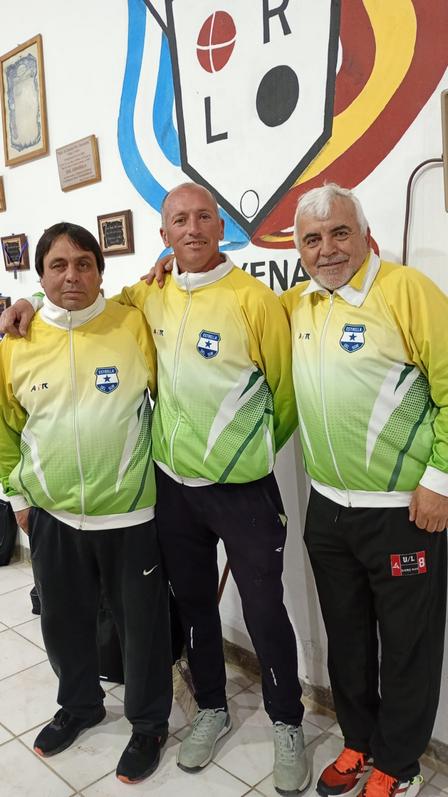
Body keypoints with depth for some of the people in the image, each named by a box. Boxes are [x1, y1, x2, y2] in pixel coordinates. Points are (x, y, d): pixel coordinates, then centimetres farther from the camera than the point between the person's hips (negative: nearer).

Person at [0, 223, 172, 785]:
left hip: (129, 514, -3)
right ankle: (79, 704, 50)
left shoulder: (134, 326, -10)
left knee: (141, 625, 12)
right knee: (63, 621, 22)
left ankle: (149, 723, 38)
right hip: (51, 517, 3)